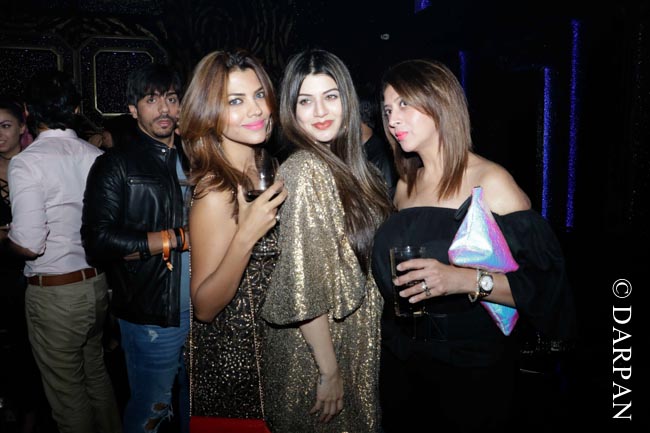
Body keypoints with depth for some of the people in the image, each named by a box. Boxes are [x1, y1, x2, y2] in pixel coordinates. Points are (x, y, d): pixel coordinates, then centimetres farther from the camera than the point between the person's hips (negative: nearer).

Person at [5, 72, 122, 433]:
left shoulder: (26, 162, -16)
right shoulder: (98, 156, -1)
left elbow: (29, 244, -20)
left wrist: (7, 234, 0)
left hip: (54, 294, -5)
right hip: (97, 284, 6)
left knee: (67, 392, 13)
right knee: (96, 374, 24)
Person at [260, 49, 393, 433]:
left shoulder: (344, 165, 3)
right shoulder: (306, 171, -21)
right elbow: (303, 290, -23)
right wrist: (329, 371, -18)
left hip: (356, 344, 8)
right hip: (317, 354, -7)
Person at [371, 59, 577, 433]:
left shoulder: (491, 182, -14)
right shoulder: (405, 187, 3)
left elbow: (543, 285, -19)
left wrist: (466, 280, -33)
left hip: (472, 369, -5)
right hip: (401, 359, 5)